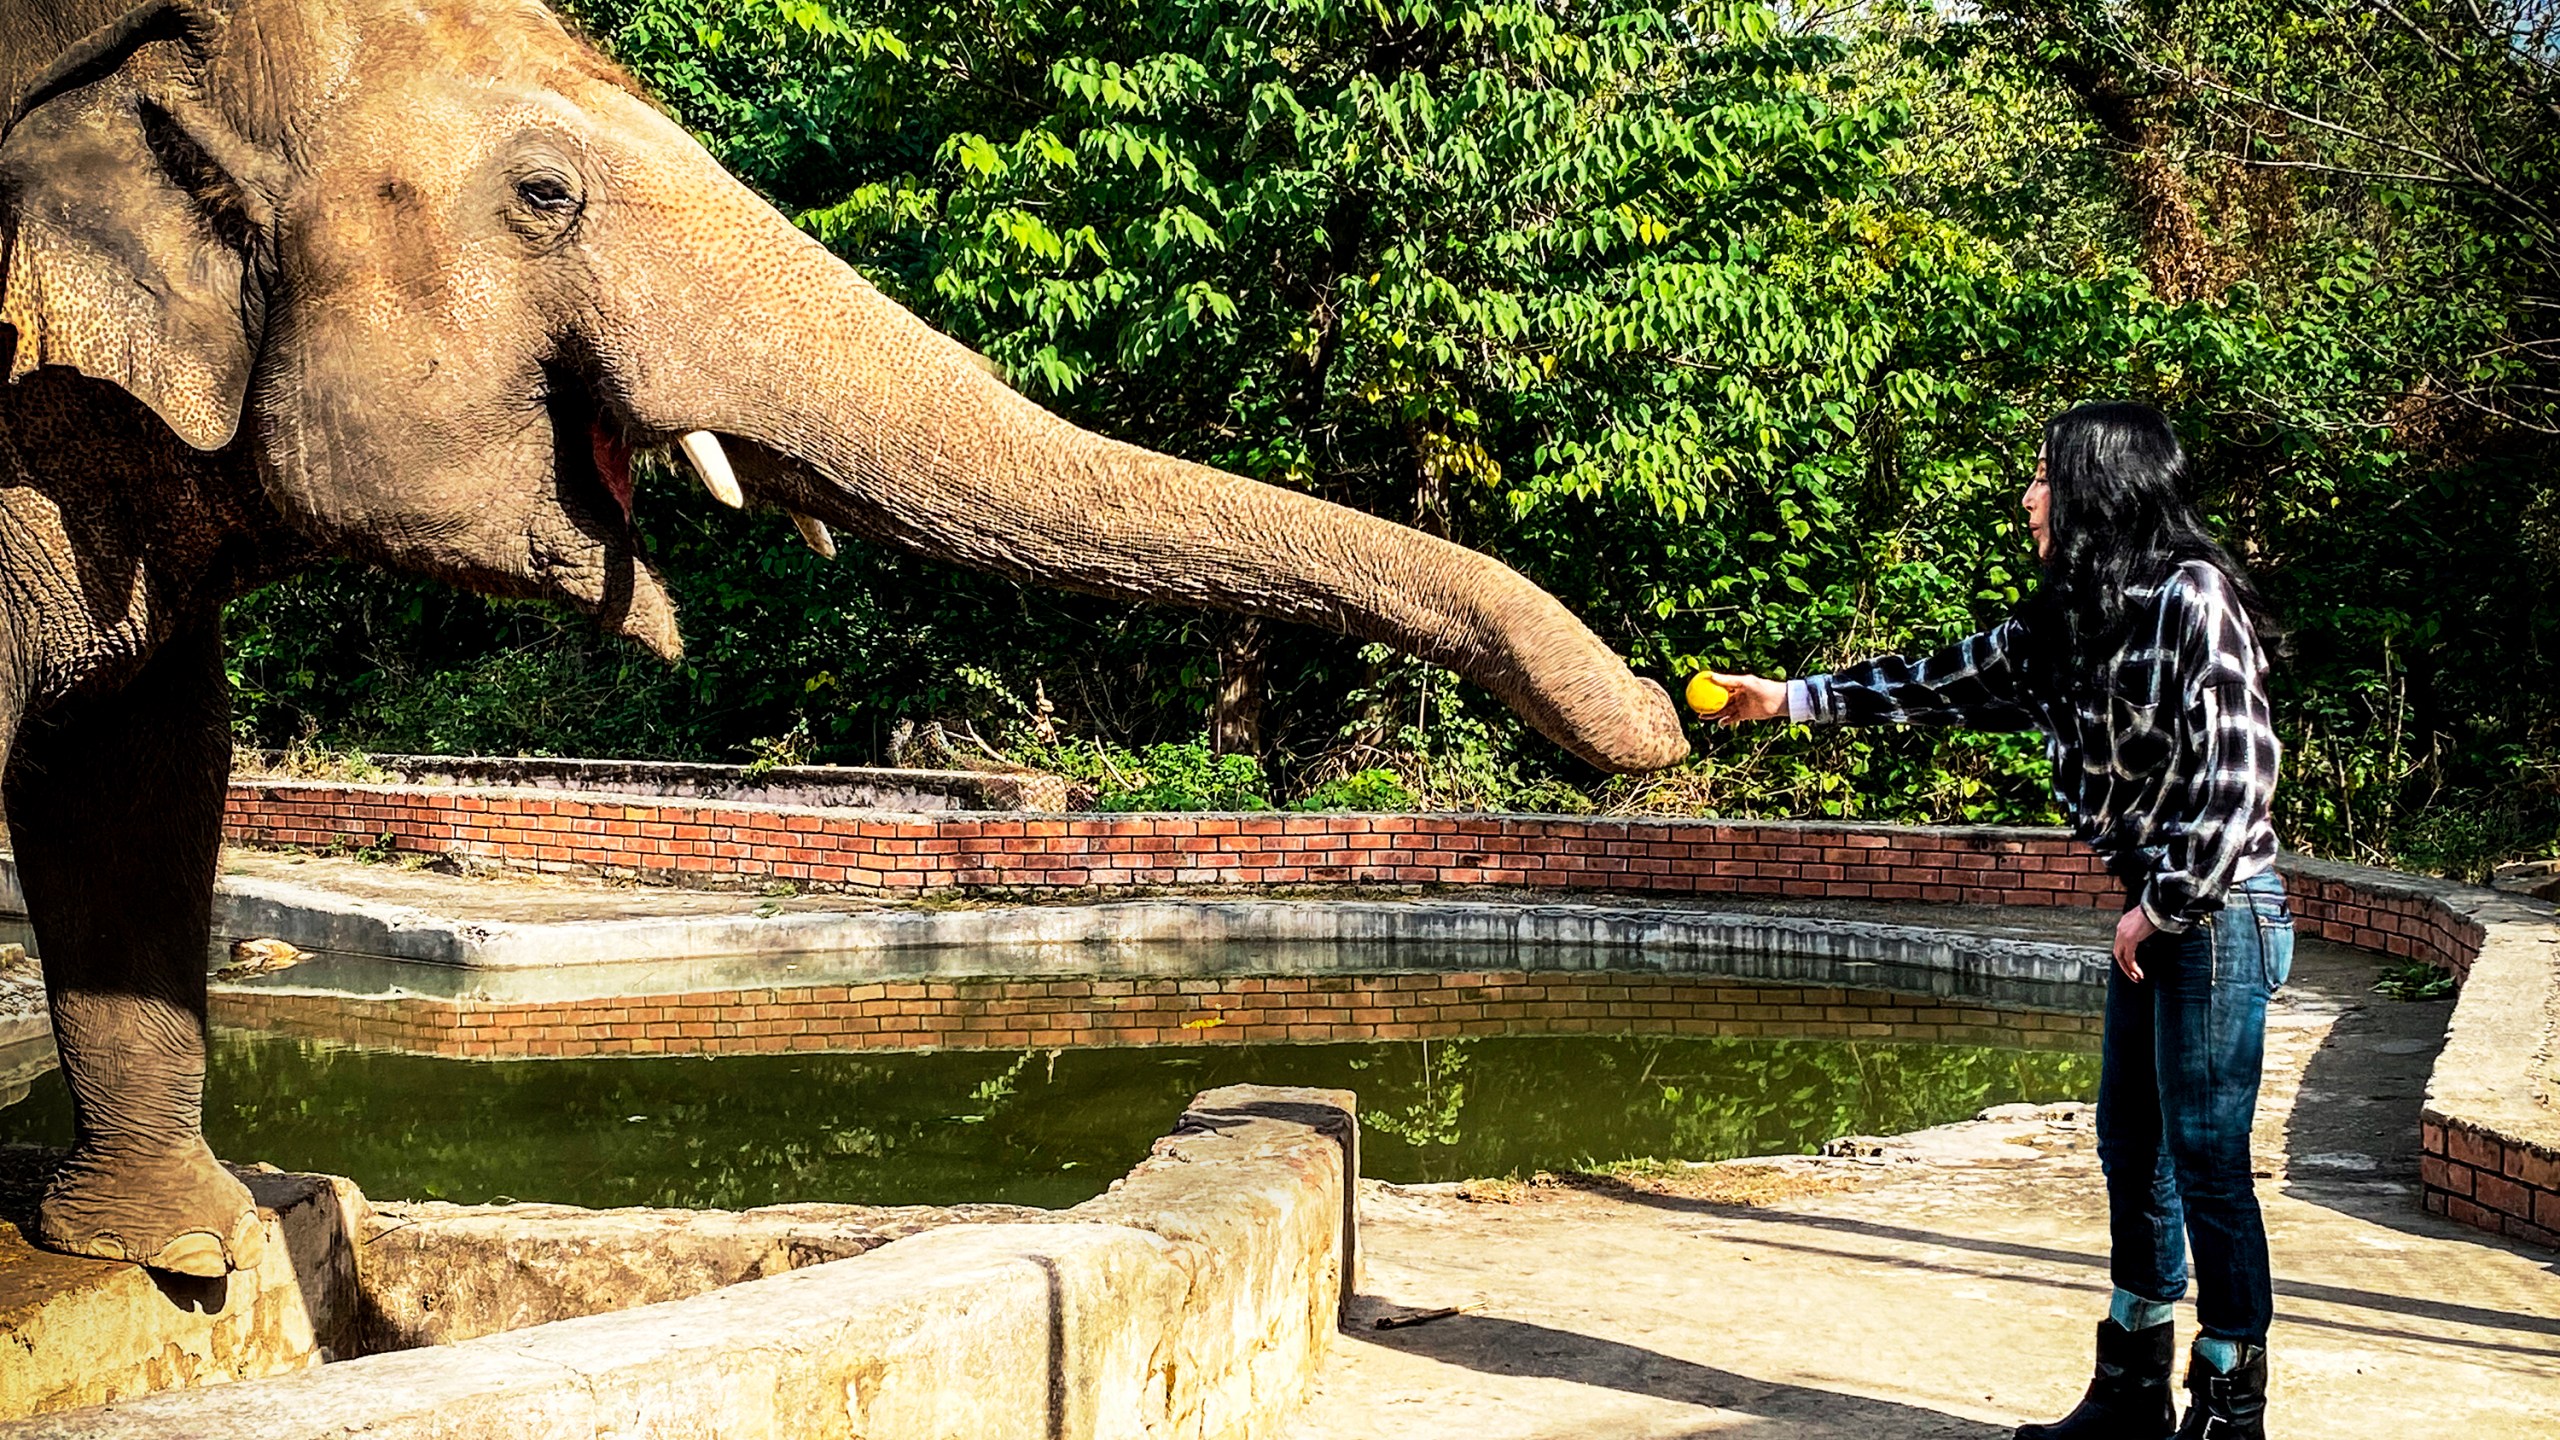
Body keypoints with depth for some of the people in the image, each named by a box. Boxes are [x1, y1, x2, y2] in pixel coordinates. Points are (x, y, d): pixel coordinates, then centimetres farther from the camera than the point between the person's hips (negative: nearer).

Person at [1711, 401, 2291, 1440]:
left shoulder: (2191, 598, -16)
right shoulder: (2066, 621, 11)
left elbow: (2238, 767, -20)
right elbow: (1939, 687, 20)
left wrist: (2164, 908, -16)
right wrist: (1786, 699, 21)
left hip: (2218, 912, -9)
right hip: (2153, 912, 9)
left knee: (2205, 1159, -5)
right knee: (2132, 1148, 13)